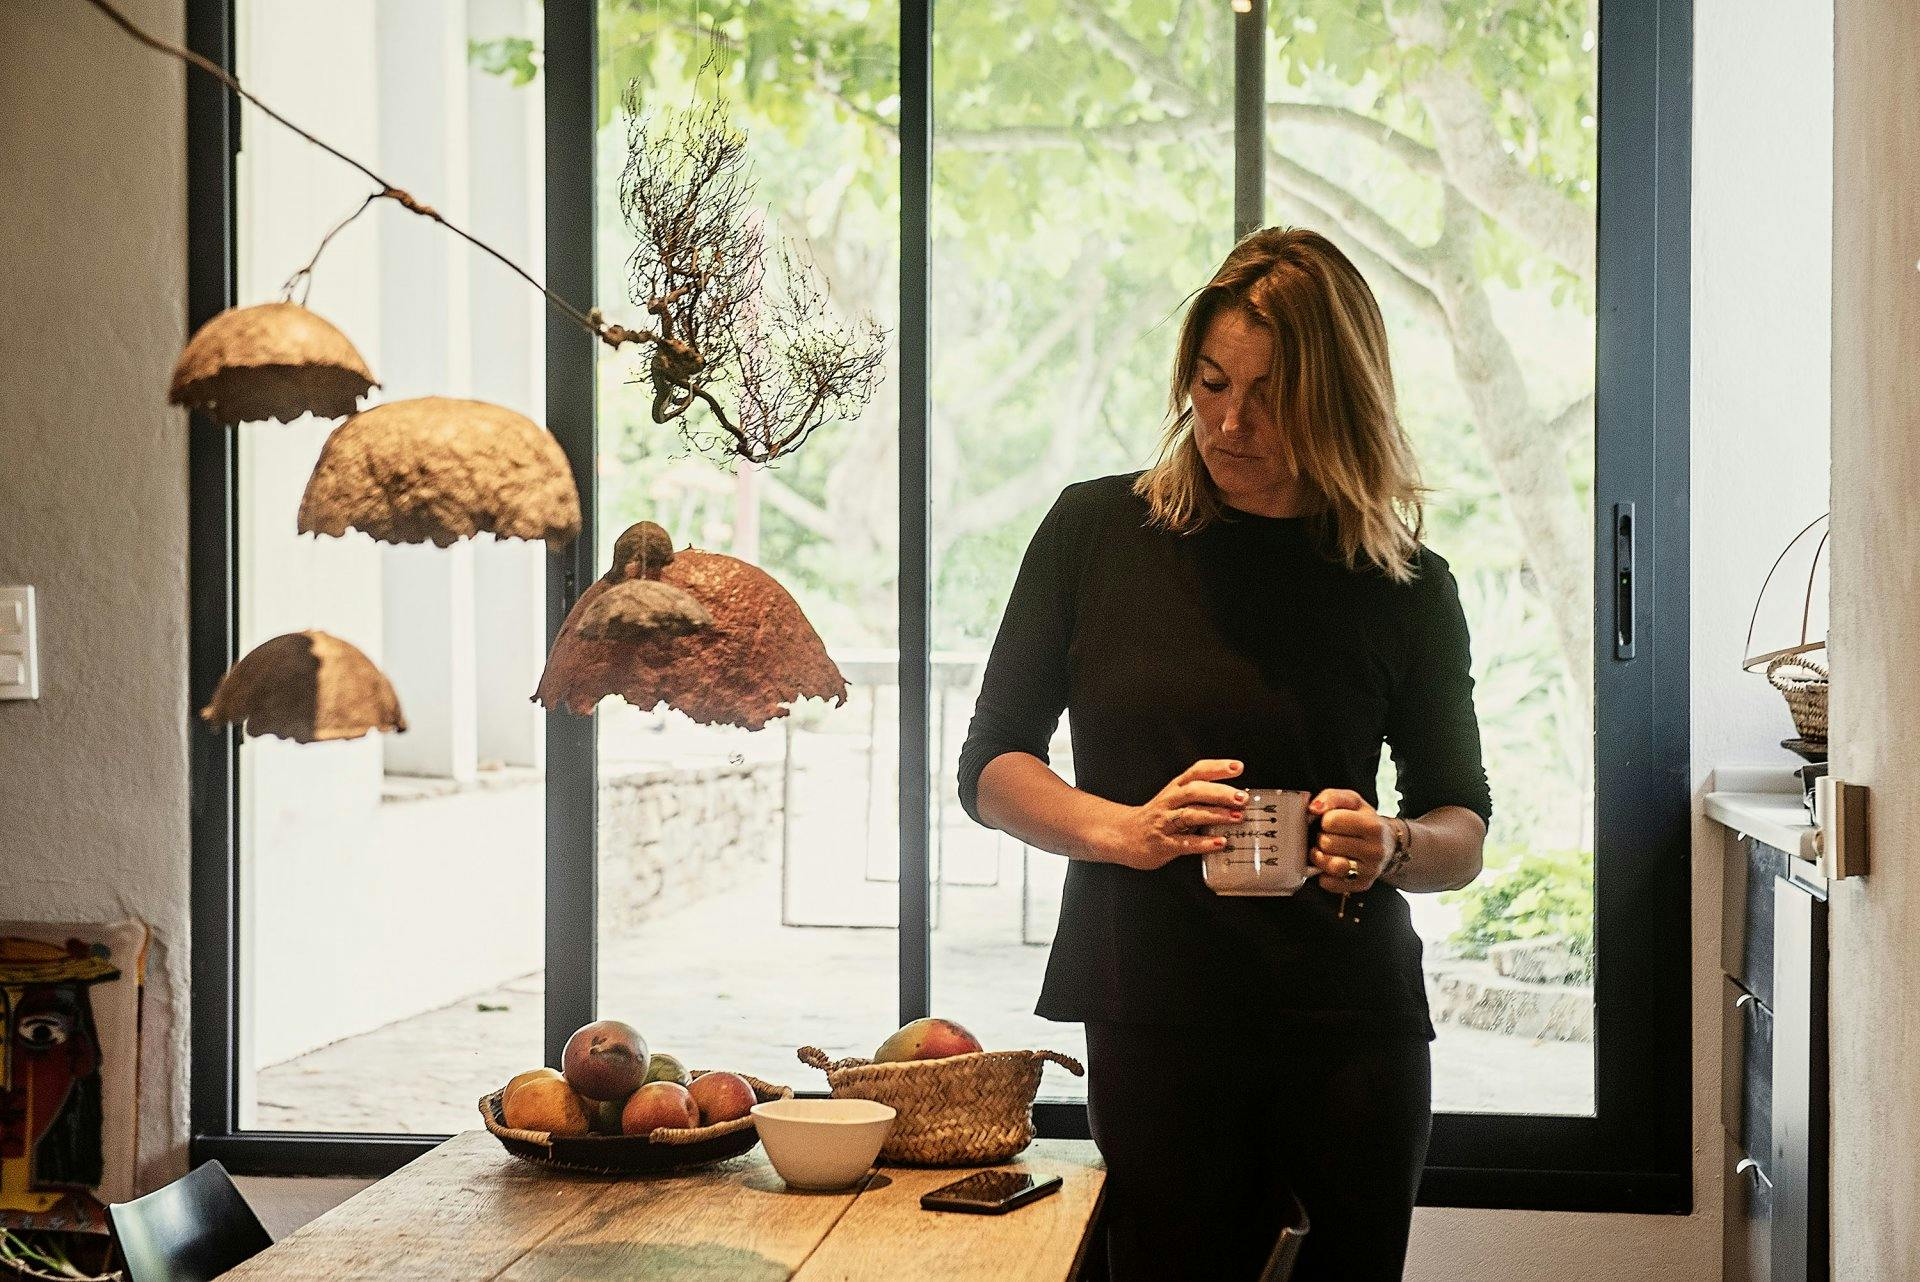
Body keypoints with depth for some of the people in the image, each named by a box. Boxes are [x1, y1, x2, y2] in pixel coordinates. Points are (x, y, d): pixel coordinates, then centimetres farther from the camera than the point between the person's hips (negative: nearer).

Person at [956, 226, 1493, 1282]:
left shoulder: (1407, 587, 2)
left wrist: (1389, 848, -14)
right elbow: (991, 770, 4)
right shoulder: (1099, 532, 2)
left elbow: (1465, 832, 9)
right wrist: (1129, 830, -15)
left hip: (1350, 1025, 1)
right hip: (1152, 1022, -1)